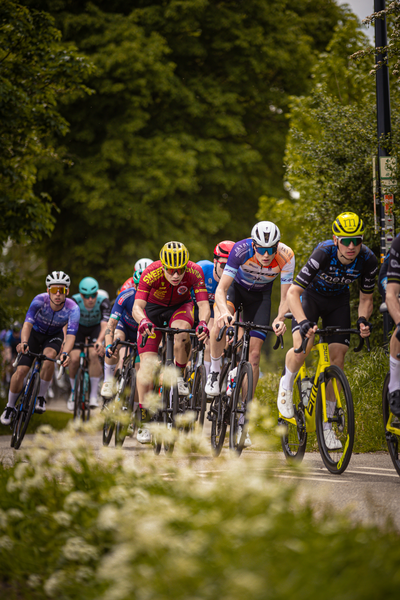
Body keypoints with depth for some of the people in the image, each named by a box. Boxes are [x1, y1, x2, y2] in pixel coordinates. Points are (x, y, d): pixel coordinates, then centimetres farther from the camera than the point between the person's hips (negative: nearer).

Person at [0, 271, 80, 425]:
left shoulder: (72, 308, -30)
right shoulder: (40, 300, -31)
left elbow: (71, 334, -38)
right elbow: (27, 323, -41)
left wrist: (65, 353, -58)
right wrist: (24, 342, -60)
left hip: (54, 336, 0)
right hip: (35, 332, 0)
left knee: (49, 356, -33)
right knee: (21, 371, -13)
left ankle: (41, 397, -14)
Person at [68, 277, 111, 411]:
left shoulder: (103, 301, -31)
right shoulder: (74, 301, -30)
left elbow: (105, 324, -40)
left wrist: (99, 341, -57)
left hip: (96, 328, -1)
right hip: (79, 328, 1)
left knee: (94, 355, -27)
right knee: (74, 359, -18)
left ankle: (94, 396, -19)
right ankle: (73, 392, 7)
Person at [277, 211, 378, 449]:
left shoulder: (368, 260, -25)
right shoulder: (324, 253, -36)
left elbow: (366, 298, -9)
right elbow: (293, 292, -35)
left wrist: (363, 319, -30)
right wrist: (304, 321, -51)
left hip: (338, 300, 3)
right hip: (310, 296, -3)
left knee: (338, 357, -8)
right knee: (303, 346, -30)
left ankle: (327, 426, 3)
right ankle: (287, 384, 4)